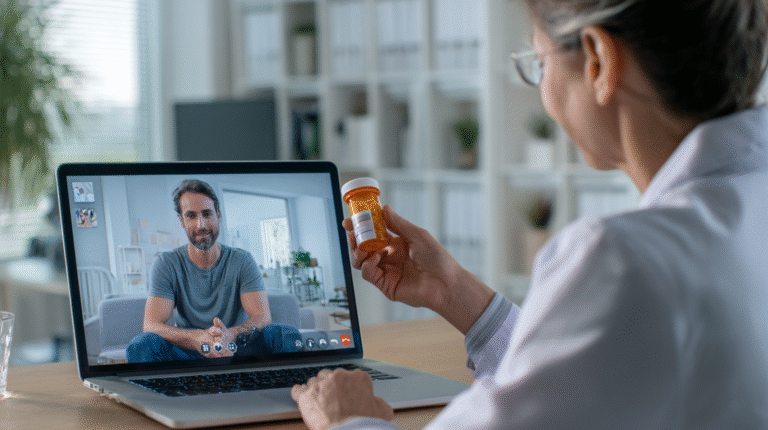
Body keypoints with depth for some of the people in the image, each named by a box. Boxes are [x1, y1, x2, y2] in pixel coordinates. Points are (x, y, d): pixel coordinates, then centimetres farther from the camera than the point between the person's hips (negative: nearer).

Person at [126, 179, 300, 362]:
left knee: (288, 334, -27)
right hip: (187, 353, 0)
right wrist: (197, 338, -36)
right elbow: (152, 325, -13)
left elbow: (263, 317, -11)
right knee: (140, 345, -30)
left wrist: (231, 335, -37)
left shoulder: (242, 261, 0)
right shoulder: (166, 264, -2)